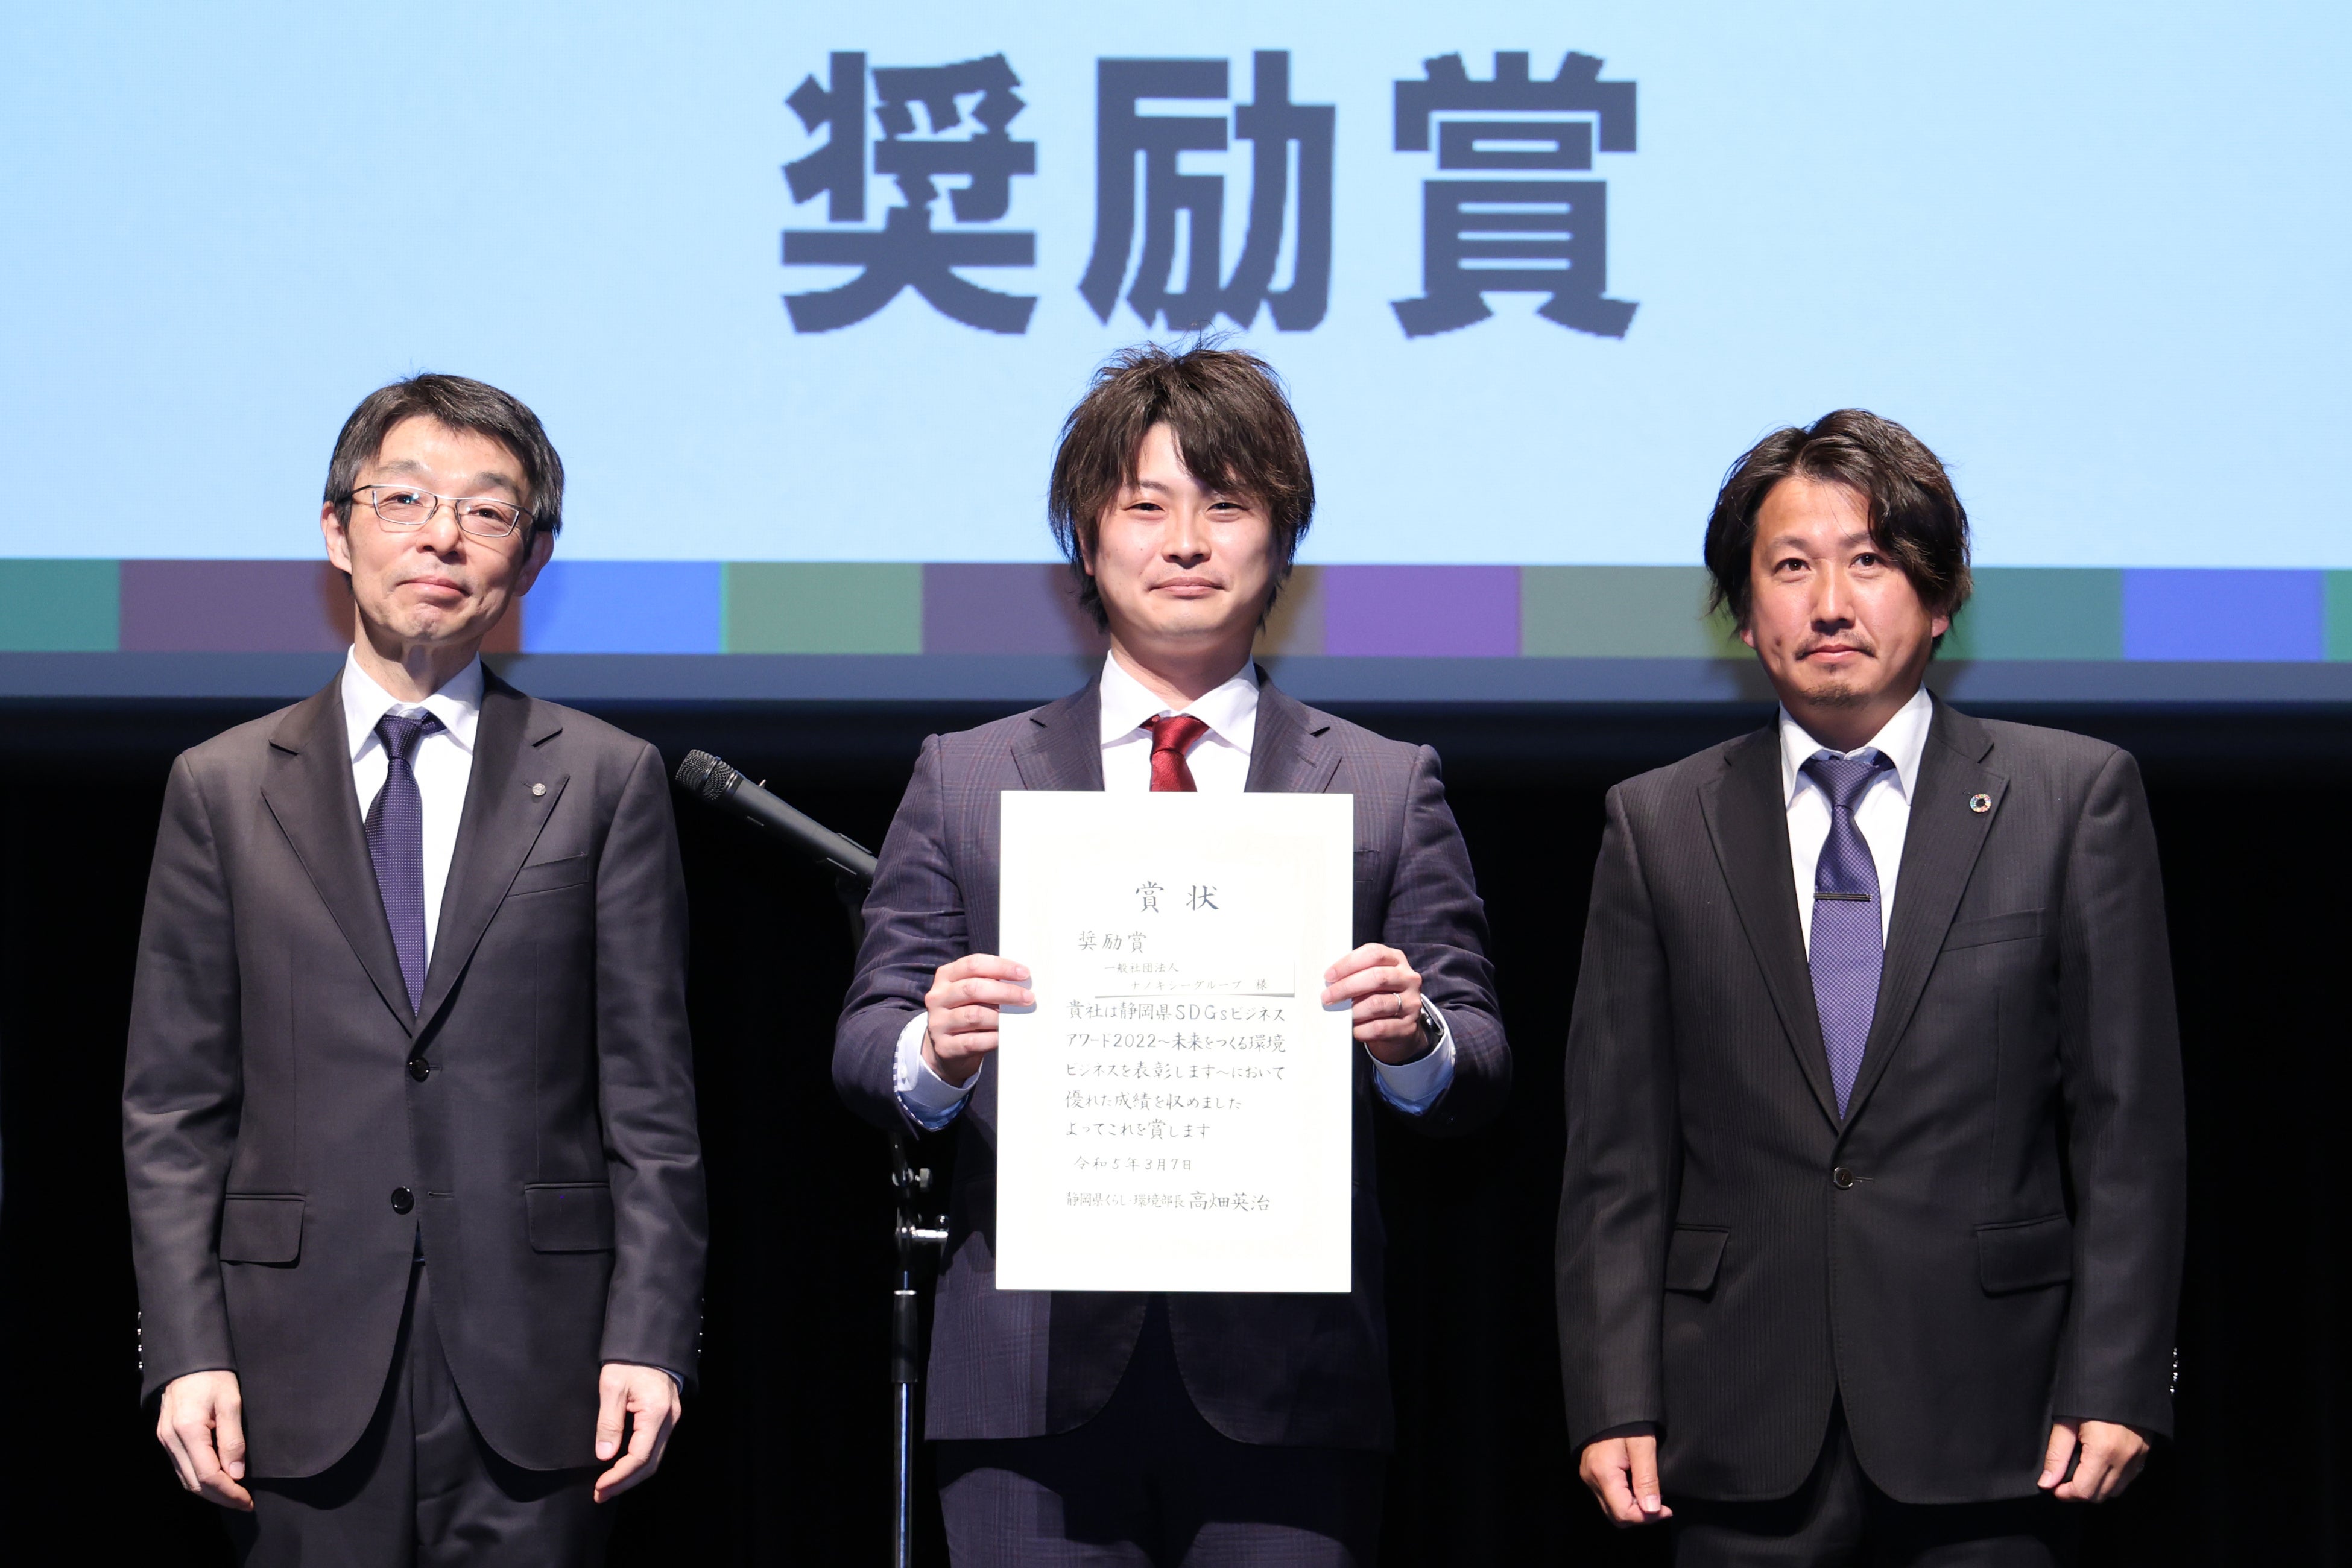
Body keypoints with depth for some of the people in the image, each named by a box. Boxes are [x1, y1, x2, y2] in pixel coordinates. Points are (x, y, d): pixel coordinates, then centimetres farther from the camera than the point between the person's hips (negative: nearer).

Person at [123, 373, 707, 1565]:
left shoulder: (608, 783, 7)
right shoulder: (222, 789, 8)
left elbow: (648, 1099, 4)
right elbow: (172, 1109, 6)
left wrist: (650, 1339, -5)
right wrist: (186, 1353, -4)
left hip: (533, 1375, 0)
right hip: (304, 1376, 1)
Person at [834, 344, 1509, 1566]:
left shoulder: (1387, 790, 11)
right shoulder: (964, 781, 12)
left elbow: (1479, 1073, 6)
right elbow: (864, 1043, 8)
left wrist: (1416, 1039, -17)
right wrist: (932, 1052, -15)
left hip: (1288, 1386, 0)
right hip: (1036, 1383, 0)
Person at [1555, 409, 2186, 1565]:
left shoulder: (2073, 797, 4)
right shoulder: (1658, 827, 8)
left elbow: (2128, 1122, 1)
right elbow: (1617, 1152, 6)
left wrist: (2115, 1384, -6)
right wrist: (1614, 1404, -2)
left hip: (1984, 1424, -1)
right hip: (1744, 1437, 1)